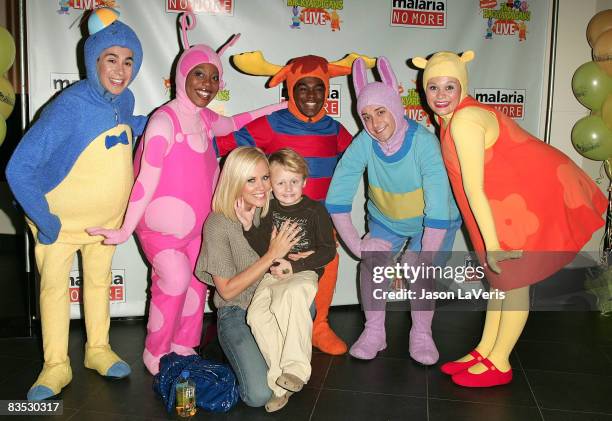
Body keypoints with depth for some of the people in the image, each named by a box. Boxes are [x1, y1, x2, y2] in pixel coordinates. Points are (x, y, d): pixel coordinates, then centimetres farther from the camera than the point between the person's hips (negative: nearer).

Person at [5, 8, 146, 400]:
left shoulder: (125, 99, -10)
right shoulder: (70, 106, -28)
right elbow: (19, 169, -27)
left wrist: (155, 121, 1)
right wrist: (44, 221, -23)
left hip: (107, 216, 5)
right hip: (61, 217, -5)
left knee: (99, 280, 16)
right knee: (54, 285, 6)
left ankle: (98, 349, 34)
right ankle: (56, 366, 21)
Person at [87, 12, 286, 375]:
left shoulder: (206, 119, 3)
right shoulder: (165, 120, -19)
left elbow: (232, 123, 26)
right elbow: (147, 180, -20)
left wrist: (277, 107, 23)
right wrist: (126, 231, -20)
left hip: (197, 221, 7)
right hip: (161, 222, -7)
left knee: (197, 281, 7)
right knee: (175, 281, -12)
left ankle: (183, 346, 26)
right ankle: (155, 353, 11)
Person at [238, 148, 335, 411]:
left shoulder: (314, 210, 1)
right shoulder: (268, 209, 10)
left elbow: (328, 250, -3)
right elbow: (263, 249, 9)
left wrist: (294, 265, -11)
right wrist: (248, 226, -7)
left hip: (303, 273, -3)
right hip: (272, 274, 3)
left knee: (290, 296, -37)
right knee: (257, 314, -23)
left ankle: (295, 368, -27)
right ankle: (281, 383, -15)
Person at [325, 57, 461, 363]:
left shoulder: (424, 143, -33)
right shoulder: (363, 144, -24)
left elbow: (439, 213, -36)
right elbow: (337, 199, -23)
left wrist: (421, 263, -34)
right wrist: (357, 246, -26)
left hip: (432, 224, -2)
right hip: (386, 219, 3)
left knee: (420, 273, -19)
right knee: (371, 260, -17)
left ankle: (421, 334, 5)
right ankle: (374, 332, 0)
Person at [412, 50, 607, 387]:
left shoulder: (464, 121, -24)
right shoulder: (450, 118, 5)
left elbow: (474, 187, -25)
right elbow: (469, 185, 6)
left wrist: (491, 243, -23)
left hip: (533, 199, -9)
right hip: (510, 199, 9)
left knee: (513, 279, 0)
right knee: (500, 276, 14)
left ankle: (499, 364, 14)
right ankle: (484, 351, 27)